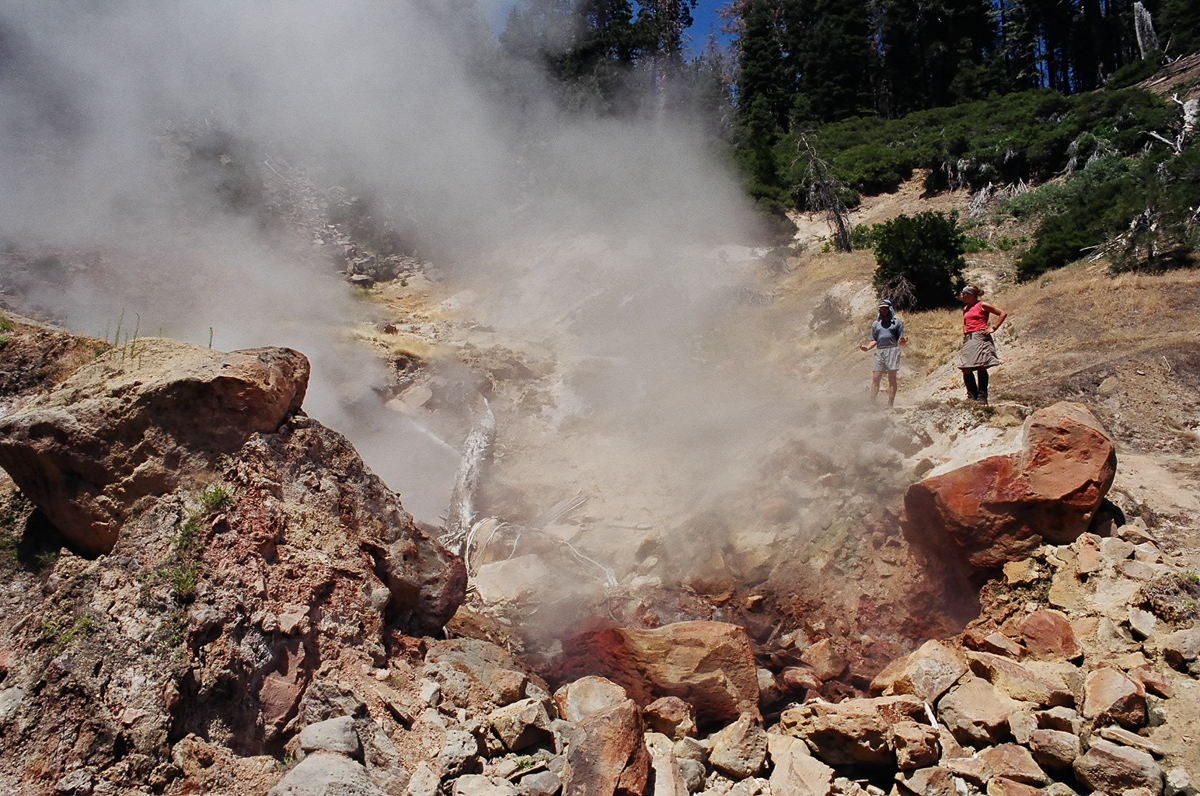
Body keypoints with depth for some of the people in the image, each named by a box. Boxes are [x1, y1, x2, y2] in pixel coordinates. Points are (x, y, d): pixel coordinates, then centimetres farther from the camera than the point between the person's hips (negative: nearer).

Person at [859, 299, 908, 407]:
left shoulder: (897, 322, 12)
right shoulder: (876, 324, 21)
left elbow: (901, 340, 6)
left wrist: (903, 342, -18)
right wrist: (867, 347, 0)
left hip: (892, 350, -3)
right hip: (879, 351, 3)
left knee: (892, 378, -7)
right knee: (875, 378, -5)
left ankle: (890, 404, -9)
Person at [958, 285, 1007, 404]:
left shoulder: (983, 305, 2)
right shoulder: (965, 309, 21)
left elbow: (1003, 313, 1)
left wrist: (993, 328, -5)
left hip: (980, 337, -7)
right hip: (968, 340, 7)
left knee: (981, 367, -11)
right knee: (965, 369, -4)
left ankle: (982, 397, -8)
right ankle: (972, 396, 3)